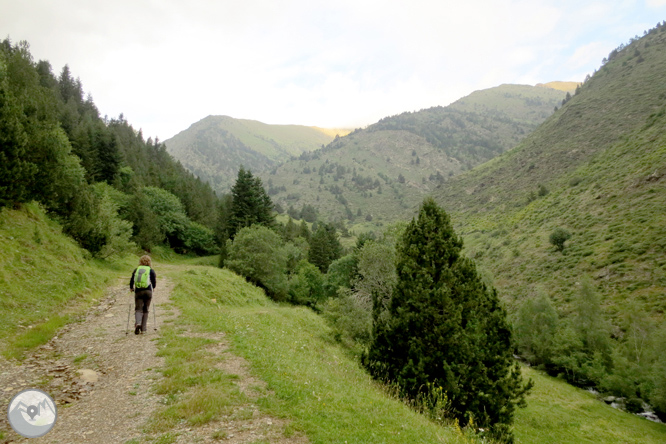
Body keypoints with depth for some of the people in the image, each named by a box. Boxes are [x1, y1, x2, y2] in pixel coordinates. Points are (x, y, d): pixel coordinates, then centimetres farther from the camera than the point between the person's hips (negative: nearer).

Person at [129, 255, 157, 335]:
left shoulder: (136, 270, 9)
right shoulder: (151, 270, 4)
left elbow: (131, 281, 8)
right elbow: (154, 283, 2)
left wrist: (131, 288, 26)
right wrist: (152, 288, 22)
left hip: (138, 291, 1)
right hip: (148, 291, -1)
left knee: (138, 309, 4)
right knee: (145, 310, 9)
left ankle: (138, 323, -24)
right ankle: (143, 328, 9)